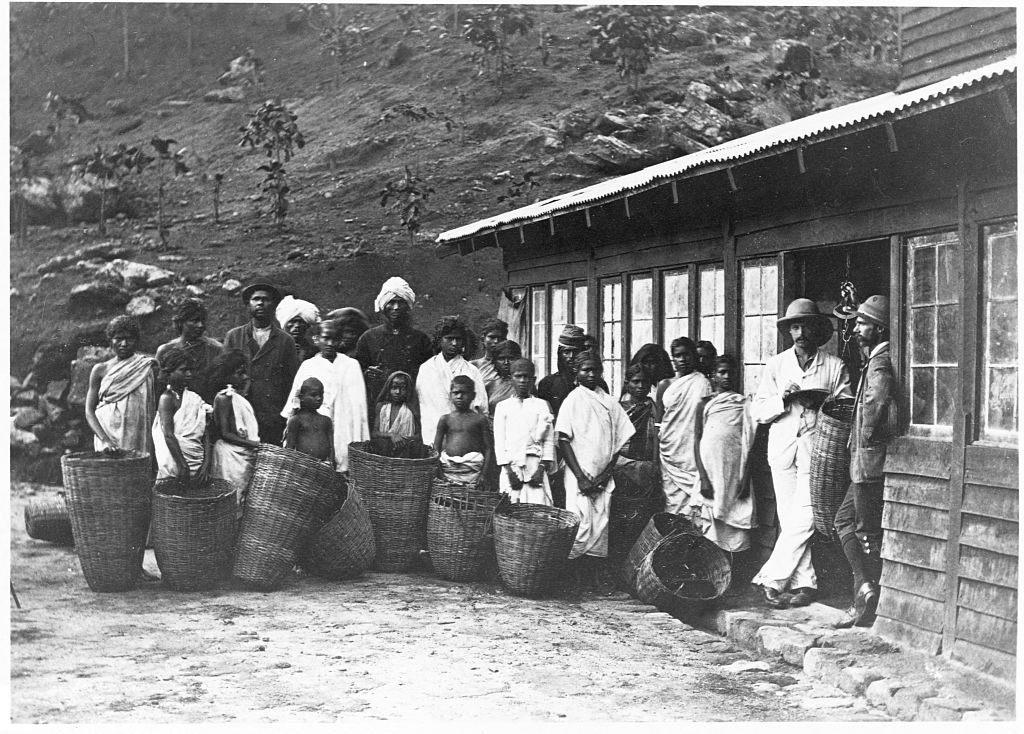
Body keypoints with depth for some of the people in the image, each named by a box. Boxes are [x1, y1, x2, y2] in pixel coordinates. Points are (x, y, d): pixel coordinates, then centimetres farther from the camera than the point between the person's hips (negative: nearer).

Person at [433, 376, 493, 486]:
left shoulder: (480, 419, 7)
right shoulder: (445, 419, 10)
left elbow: (488, 448, 4)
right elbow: (436, 448, 9)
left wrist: (484, 473, -7)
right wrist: (439, 473, -3)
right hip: (448, 466, 1)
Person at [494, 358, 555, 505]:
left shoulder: (541, 405, 12)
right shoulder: (502, 406, 12)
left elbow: (549, 440, 6)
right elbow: (499, 441, 6)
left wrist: (542, 468, -5)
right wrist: (508, 469, -5)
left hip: (535, 466, 0)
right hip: (510, 467, 0)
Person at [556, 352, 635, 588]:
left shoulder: (610, 403, 11)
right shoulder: (572, 401, 1)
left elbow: (619, 441, 11)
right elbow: (563, 441, -4)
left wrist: (605, 474, -2)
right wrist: (581, 477, -11)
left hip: (603, 479, 3)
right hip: (579, 475, -3)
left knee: (601, 527, 0)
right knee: (581, 525, -10)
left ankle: (596, 578, 4)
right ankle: (576, 576, -5)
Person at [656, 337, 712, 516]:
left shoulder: (702, 383, 3)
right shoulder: (665, 385, 10)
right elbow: (657, 423, 11)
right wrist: (655, 458, 4)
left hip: (694, 453, -2)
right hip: (670, 452, 2)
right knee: (672, 501, -1)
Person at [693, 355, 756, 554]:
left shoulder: (745, 405, 7)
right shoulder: (705, 404, 8)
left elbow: (748, 444, 4)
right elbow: (697, 441, 3)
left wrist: (746, 480, -4)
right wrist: (703, 479, -6)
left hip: (736, 475, 0)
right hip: (711, 471, 0)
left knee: (735, 522, -3)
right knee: (711, 522, -3)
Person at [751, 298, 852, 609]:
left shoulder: (835, 366, 8)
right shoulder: (775, 365, 12)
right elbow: (757, 410, 7)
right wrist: (783, 399, -10)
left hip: (816, 446, -2)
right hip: (782, 448, 2)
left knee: (802, 519, -11)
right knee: (789, 520, 1)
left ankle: (772, 580, -5)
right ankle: (805, 583, 7)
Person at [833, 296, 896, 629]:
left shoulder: (881, 364, -17)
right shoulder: (874, 360, 15)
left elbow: (876, 409, -26)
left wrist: (867, 438, -14)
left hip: (871, 460, -10)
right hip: (866, 461, 10)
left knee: (869, 532, -2)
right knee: (844, 519, 15)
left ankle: (866, 608, 6)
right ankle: (866, 587, 10)